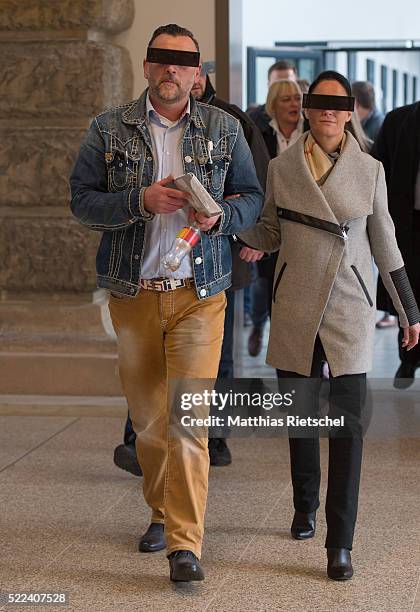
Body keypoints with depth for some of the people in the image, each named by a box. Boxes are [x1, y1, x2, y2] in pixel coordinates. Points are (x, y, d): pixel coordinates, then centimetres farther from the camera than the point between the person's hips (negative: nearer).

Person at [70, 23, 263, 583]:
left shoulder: (224, 129, 6)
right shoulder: (109, 129, 3)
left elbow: (252, 198, 10)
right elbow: (82, 200, -1)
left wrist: (219, 216, -11)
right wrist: (140, 201, -17)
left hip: (199, 295, -1)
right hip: (132, 295, 1)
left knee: (188, 418, -11)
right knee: (147, 418, 11)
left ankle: (185, 543, -9)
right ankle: (162, 512, 32)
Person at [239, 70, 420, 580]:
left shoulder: (369, 170, 2)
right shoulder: (281, 168, 3)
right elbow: (269, 233, 12)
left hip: (349, 309, -1)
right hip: (295, 307, 2)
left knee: (347, 422, -9)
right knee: (300, 415, 11)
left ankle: (340, 544, -7)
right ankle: (305, 508, 34)